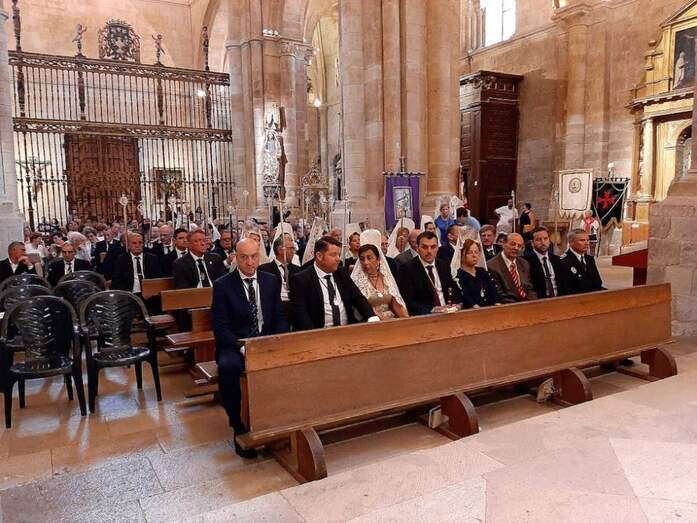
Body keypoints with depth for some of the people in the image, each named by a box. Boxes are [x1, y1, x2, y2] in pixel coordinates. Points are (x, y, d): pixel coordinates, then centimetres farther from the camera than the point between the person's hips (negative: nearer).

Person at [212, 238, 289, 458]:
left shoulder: (271, 281, 8)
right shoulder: (222, 285, -3)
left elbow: (280, 318, 10)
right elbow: (220, 327, -8)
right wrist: (242, 347, -23)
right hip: (235, 345, -3)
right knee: (228, 367, -36)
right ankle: (239, 429, -16)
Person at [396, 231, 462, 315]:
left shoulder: (444, 265, 17)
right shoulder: (407, 268, -2)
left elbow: (455, 292, 20)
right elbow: (408, 302, -9)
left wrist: (456, 304, -2)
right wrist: (431, 310, -21)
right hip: (423, 315, -5)